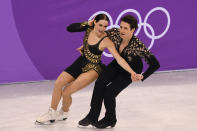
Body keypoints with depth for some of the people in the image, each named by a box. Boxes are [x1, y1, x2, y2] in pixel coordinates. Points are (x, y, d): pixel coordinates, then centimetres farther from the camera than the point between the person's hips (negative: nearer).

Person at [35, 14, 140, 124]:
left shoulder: (106, 41, -25)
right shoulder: (89, 28, -8)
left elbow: (119, 58, -28)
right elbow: (70, 28, -2)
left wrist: (132, 72, -38)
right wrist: (86, 23, -15)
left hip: (93, 69, -6)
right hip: (81, 62, 6)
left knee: (66, 92, -12)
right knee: (58, 83, -3)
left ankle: (64, 113, 22)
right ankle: (52, 114, 16)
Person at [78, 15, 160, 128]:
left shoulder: (138, 45, -37)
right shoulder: (115, 33, -24)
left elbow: (155, 64, -34)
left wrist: (142, 77, -31)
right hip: (117, 64, 4)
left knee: (109, 92, -16)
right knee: (100, 83, -19)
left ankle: (110, 119, 12)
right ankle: (92, 116, -6)